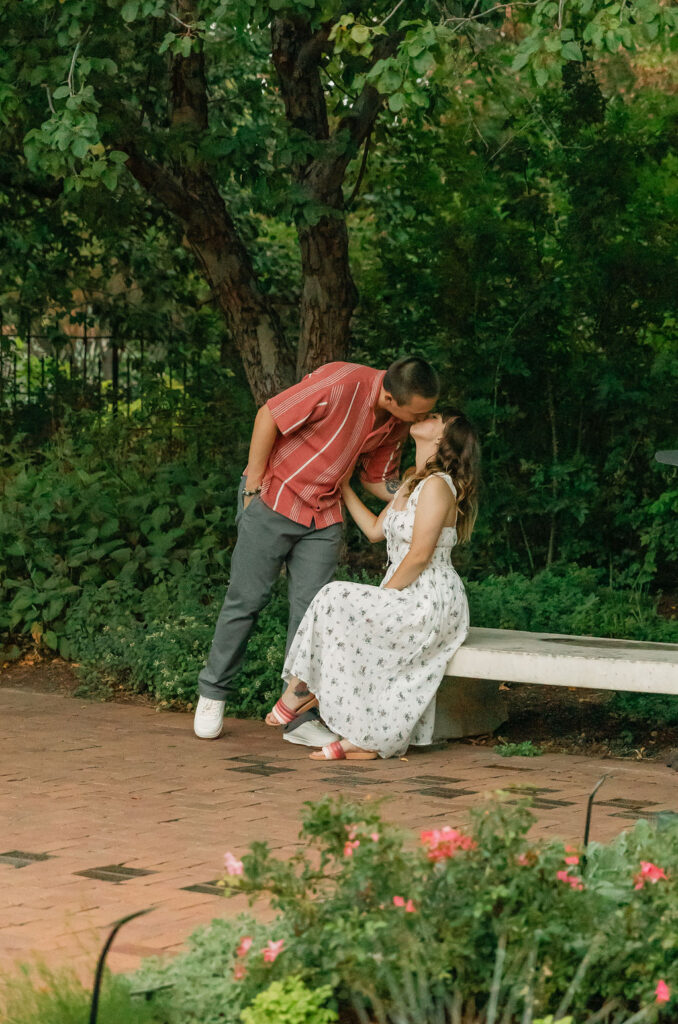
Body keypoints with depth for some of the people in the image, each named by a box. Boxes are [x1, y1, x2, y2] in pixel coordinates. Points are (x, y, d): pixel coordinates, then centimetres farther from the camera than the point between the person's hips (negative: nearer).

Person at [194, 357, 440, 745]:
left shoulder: (398, 423, -4)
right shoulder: (341, 383, -27)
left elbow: (378, 479, 11)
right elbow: (269, 416, -19)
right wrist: (254, 487, -14)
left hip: (324, 514, 6)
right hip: (274, 498, -5)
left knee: (311, 609, 0)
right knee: (247, 599, 2)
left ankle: (300, 716, 4)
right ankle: (213, 693, 19)